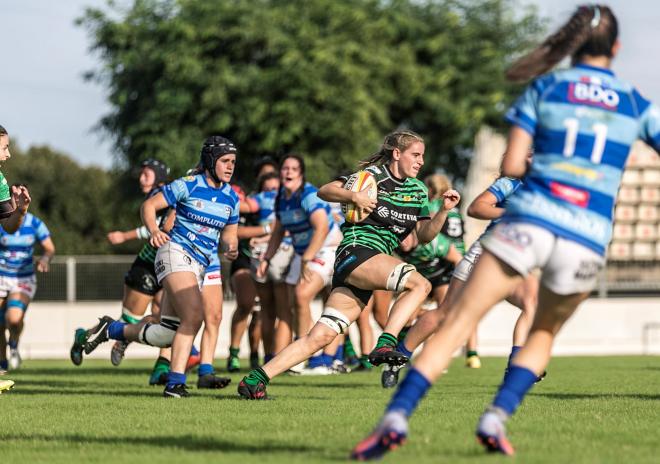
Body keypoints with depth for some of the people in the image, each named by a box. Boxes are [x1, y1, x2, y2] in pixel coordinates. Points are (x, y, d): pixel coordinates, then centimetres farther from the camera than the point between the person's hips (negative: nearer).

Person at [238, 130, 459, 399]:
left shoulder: (418, 190, 18)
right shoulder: (373, 175, -2)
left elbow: (424, 236, 14)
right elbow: (324, 191, -6)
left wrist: (444, 211, 0)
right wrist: (353, 196, -24)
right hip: (355, 252, -7)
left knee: (321, 336, -3)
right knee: (420, 284, -24)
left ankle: (254, 379, -3)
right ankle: (385, 345, -28)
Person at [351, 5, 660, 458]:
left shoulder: (545, 88, 8)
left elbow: (511, 165, 3)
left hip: (528, 221, -1)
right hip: (587, 241, 1)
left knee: (457, 323, 1)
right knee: (544, 333, 25)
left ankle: (397, 416, -15)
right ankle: (497, 417, 6)